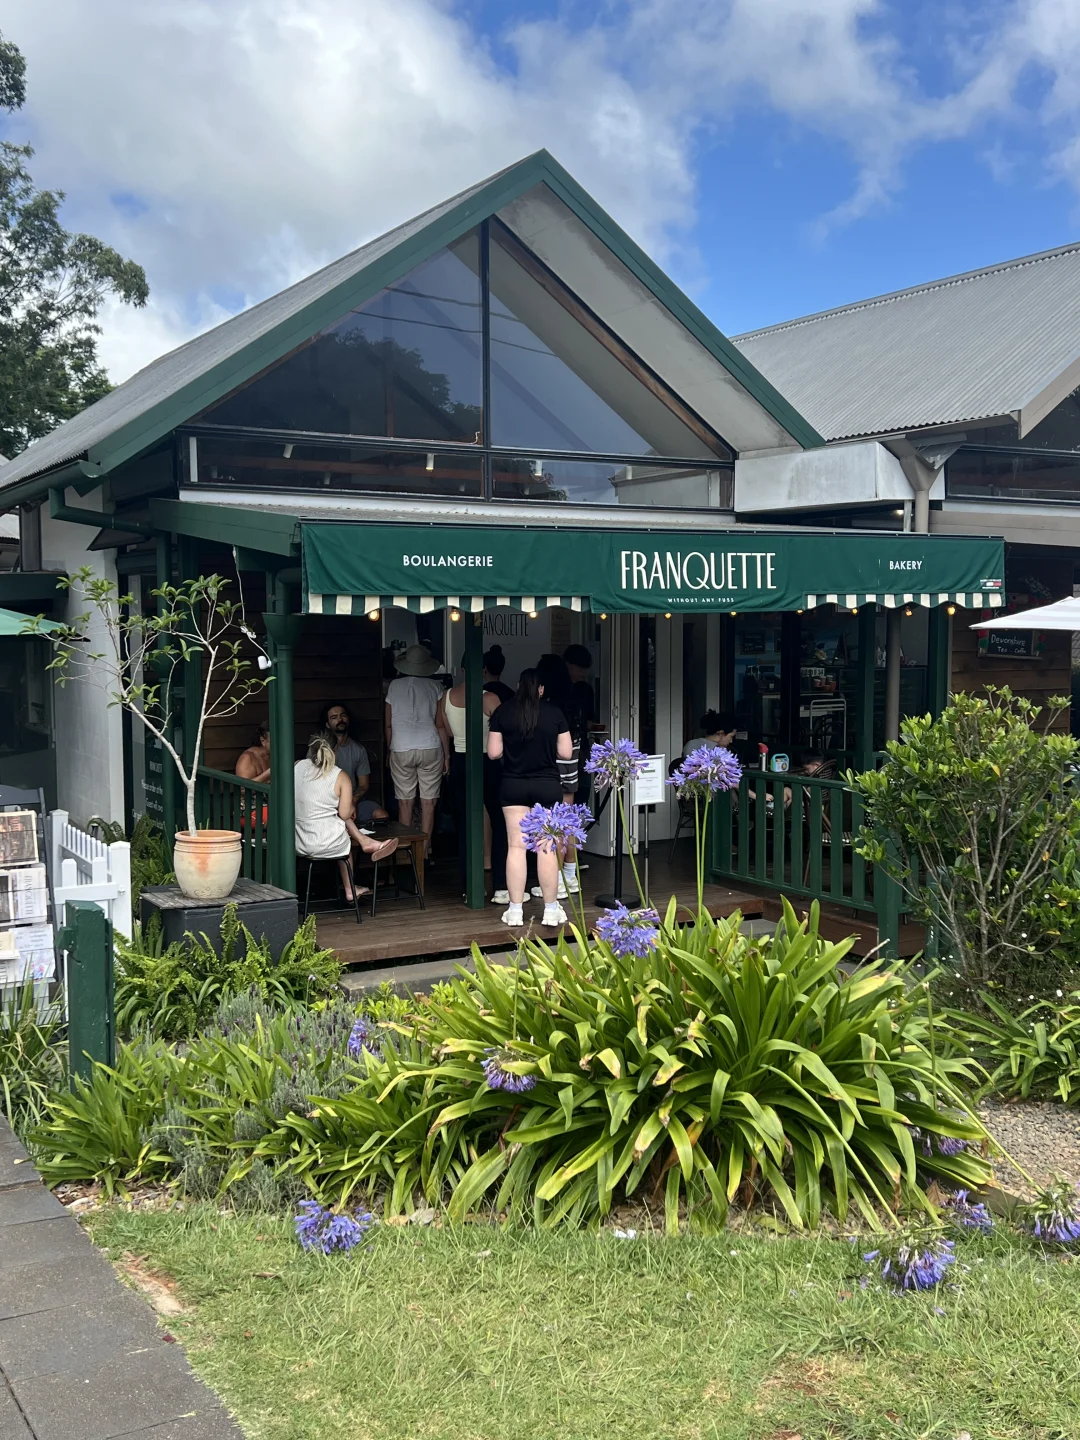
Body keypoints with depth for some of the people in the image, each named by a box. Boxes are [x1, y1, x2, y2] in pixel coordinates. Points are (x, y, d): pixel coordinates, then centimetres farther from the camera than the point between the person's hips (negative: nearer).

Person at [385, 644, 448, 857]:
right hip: (430, 749, 0)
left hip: (401, 751, 0)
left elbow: (388, 725, 6)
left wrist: (390, 750, 17)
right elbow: (442, 725, 2)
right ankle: (424, 850, 7)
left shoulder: (395, 686, 5)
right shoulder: (435, 687, 3)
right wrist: (446, 755, 8)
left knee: (405, 803, 7)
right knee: (428, 803, 6)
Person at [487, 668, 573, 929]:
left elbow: (494, 752, -3)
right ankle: (551, 909, 10)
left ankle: (515, 910, 5)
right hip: (548, 785, 0)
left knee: (516, 847, 4)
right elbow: (565, 752, -3)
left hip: (514, 786, 1)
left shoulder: (502, 713, -3)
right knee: (546, 848, 4)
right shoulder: (554, 714, -4)